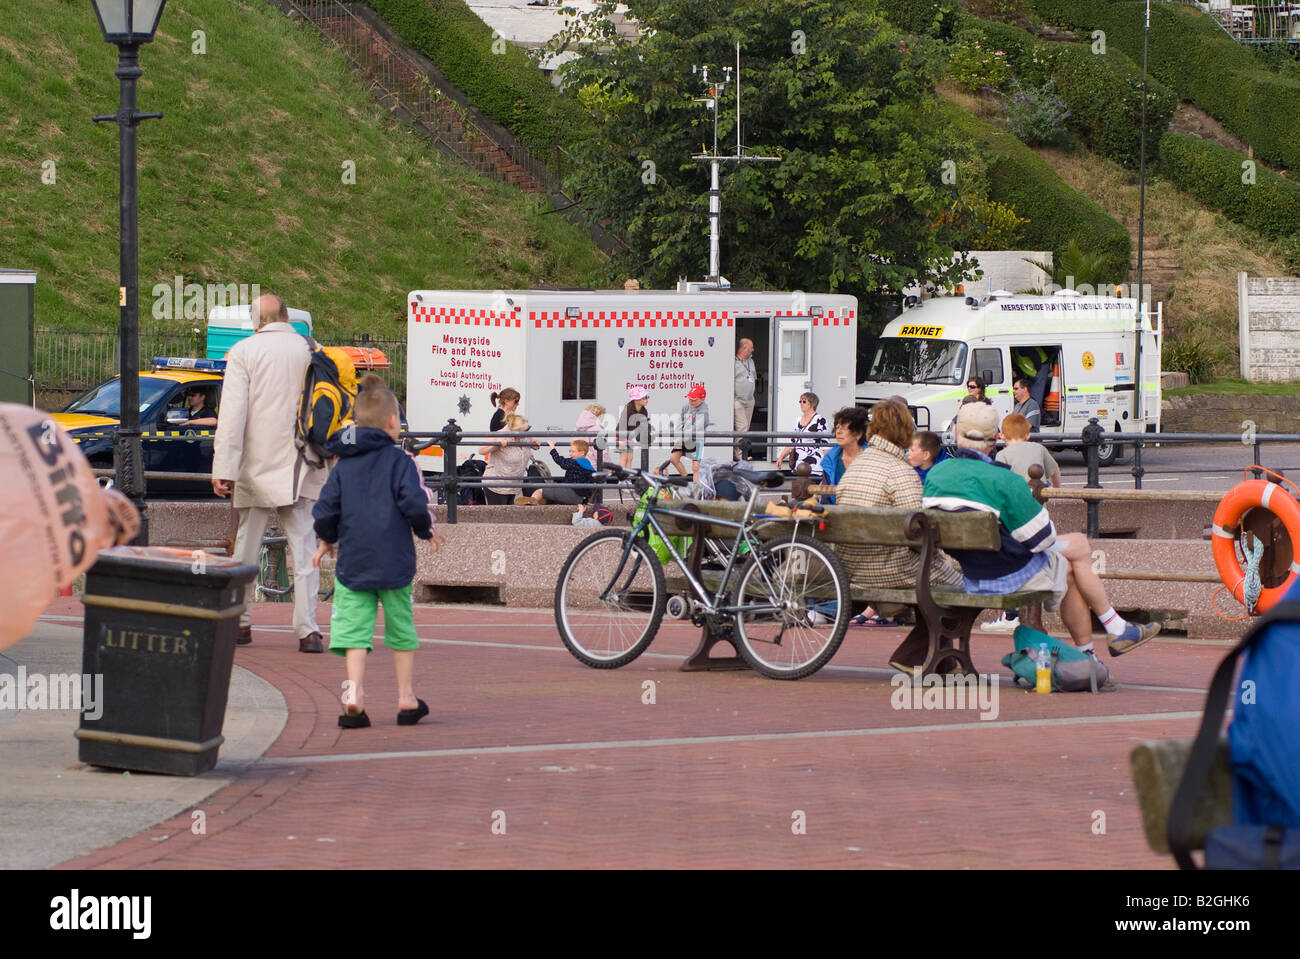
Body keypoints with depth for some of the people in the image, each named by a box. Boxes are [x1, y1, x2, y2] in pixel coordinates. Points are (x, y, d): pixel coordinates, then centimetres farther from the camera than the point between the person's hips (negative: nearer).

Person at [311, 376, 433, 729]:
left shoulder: (343, 464, 6)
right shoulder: (399, 460, -6)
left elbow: (325, 510, 4)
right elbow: (414, 504, -16)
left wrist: (326, 540, 22)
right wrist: (426, 530, 4)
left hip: (352, 563, 2)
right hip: (394, 563, -2)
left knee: (355, 629, 2)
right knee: (401, 628, 10)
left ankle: (354, 694, -13)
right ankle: (406, 699, 15)